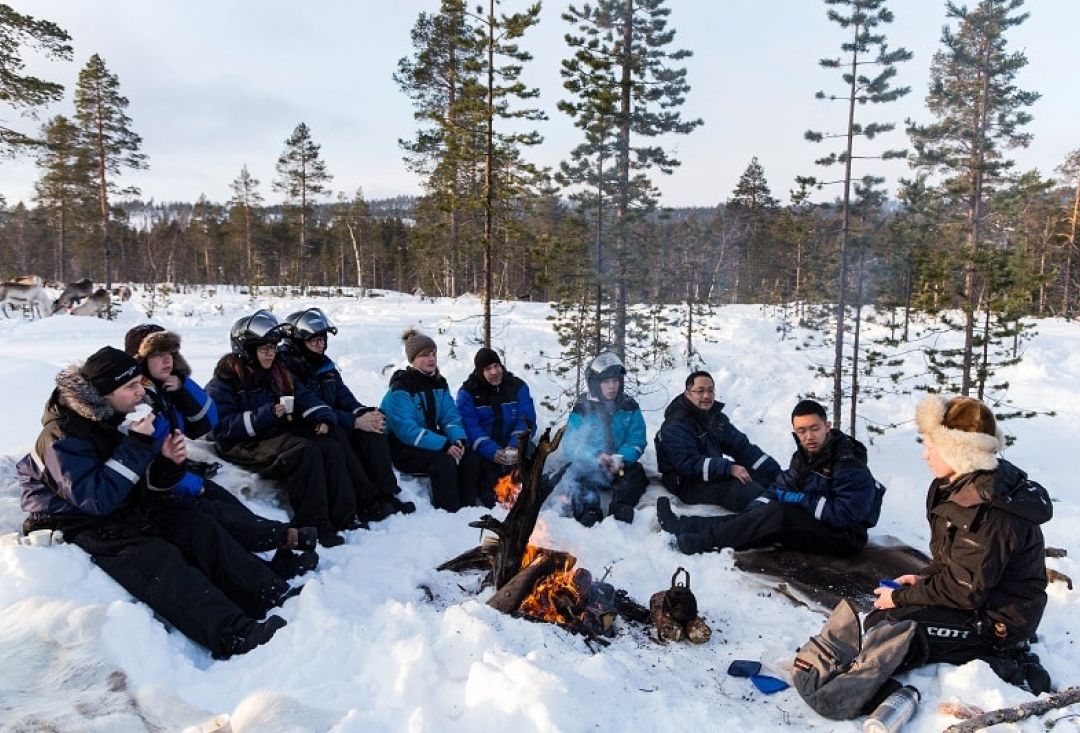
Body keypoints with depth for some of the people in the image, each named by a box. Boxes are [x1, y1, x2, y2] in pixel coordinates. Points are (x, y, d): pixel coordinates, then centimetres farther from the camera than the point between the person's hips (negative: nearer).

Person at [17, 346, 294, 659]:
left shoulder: (113, 421, 6)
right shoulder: (62, 436, -18)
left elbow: (144, 483, 10)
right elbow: (97, 500, -27)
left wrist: (168, 463, -13)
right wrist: (136, 447, -26)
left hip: (122, 512, 8)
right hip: (78, 525, -8)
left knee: (197, 524, -15)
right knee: (157, 557, -32)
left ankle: (273, 594, -24)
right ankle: (237, 636, -46)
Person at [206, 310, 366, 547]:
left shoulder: (278, 373, 16)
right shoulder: (226, 380, -5)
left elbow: (304, 397, 12)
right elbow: (222, 426, -14)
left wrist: (322, 417, -9)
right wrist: (265, 415, -23)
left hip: (280, 433, 7)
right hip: (246, 444, -7)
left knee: (330, 446, -18)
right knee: (305, 451, -31)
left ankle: (344, 516, -19)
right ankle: (313, 526, -28)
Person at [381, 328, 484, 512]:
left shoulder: (439, 383, 7)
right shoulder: (400, 388, -16)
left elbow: (450, 417, 4)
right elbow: (406, 429, -24)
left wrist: (459, 440, -19)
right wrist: (444, 445, -30)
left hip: (432, 440, 7)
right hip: (402, 447, -7)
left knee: (470, 457, -14)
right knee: (444, 461, -31)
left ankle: (470, 503, -5)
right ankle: (449, 511, -22)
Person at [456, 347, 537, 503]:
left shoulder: (518, 387, 8)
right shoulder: (467, 392, 1)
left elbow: (526, 420, -1)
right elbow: (469, 426, -11)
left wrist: (515, 447, -21)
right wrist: (492, 451, -26)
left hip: (514, 447, 2)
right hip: (483, 450, -2)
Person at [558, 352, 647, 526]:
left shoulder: (630, 407, 5)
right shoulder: (582, 408, 0)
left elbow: (637, 441, 0)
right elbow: (570, 443, -6)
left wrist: (621, 458, -21)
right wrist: (595, 456, -23)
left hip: (620, 467, 2)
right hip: (589, 466, -1)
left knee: (636, 472, -27)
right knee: (576, 470, -31)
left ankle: (620, 508, -46)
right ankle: (588, 511, -47)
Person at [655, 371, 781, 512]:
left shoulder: (717, 418, 12)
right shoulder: (675, 427, -15)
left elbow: (742, 446, 9)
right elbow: (688, 463, -26)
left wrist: (774, 470, -2)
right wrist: (729, 468, -32)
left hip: (715, 473, 9)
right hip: (687, 483, -9)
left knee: (764, 474, -5)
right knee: (741, 488, -30)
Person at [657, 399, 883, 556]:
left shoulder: (849, 465, -20)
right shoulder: (805, 456, 5)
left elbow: (845, 515, -26)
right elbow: (780, 487, 7)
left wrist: (802, 500, -18)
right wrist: (752, 513, -10)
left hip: (845, 537, -8)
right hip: (814, 523, 8)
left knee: (778, 514, -28)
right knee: (754, 515, -8)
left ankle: (707, 540, -22)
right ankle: (682, 525, -8)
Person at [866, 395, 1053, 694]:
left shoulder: (988, 511, -29)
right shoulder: (965, 486, 1)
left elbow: (965, 591, -25)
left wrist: (901, 597, -15)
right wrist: (924, 577, 1)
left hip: (997, 620, -10)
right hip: (977, 594, 10)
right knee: (880, 615, 9)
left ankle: (997, 659, -9)